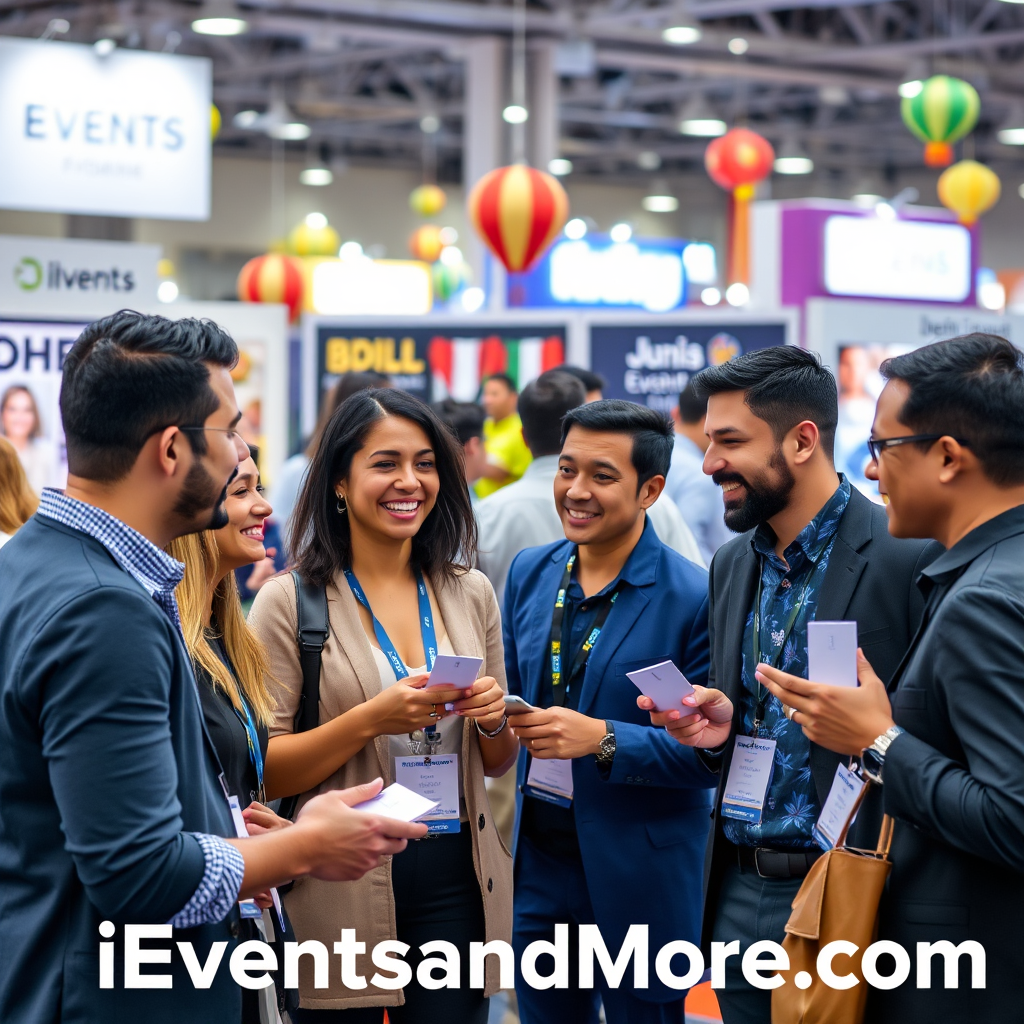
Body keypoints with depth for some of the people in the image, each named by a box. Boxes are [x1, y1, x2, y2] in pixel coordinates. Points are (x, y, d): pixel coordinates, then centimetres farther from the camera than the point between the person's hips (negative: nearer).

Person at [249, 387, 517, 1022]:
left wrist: (494, 720, -7)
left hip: (456, 879, 3)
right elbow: (263, 772, -9)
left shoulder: (470, 593, 7)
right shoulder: (291, 601, -5)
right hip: (342, 890, -3)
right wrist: (372, 719, -21)